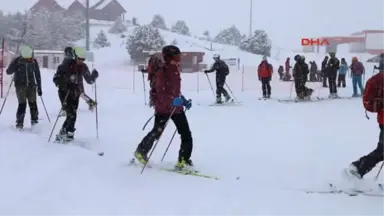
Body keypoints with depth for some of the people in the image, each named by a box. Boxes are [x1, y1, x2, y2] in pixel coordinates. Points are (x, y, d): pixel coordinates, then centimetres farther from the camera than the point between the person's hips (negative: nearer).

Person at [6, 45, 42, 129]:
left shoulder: (34, 62, -1)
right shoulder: (17, 61, -7)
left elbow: (37, 75, 6)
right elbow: (8, 72, -6)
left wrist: (39, 88, 7)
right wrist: (15, 67, -27)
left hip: (31, 86, 2)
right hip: (20, 86, -2)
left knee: (33, 104, -3)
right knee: (22, 104, -9)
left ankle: (34, 121, 9)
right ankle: (19, 123, 0)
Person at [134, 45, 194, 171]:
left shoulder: (175, 70, 8)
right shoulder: (162, 72, -17)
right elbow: (161, 93, -24)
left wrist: (183, 100, 12)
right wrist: (172, 101, -38)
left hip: (176, 107, 7)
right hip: (163, 108, -7)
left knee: (186, 134, -1)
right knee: (156, 132, 8)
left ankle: (183, 161, 4)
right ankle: (141, 152, 32)